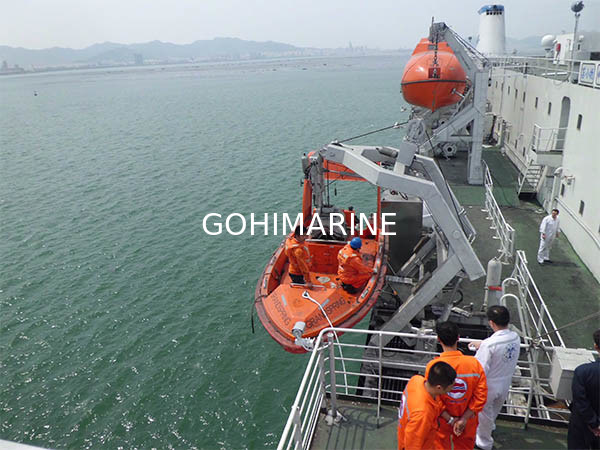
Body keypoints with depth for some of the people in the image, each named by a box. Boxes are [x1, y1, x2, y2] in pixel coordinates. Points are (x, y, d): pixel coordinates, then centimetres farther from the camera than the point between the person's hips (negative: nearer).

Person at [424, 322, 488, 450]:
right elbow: (481, 396, -15)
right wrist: (464, 419, -13)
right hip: (467, 422, 2)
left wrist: (450, 419, -11)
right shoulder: (474, 363, -19)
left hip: (441, 421, -2)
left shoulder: (433, 366, -25)